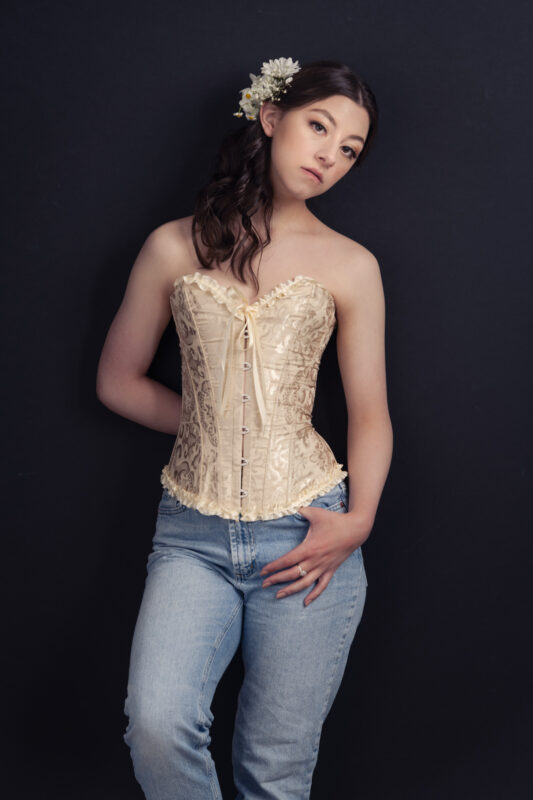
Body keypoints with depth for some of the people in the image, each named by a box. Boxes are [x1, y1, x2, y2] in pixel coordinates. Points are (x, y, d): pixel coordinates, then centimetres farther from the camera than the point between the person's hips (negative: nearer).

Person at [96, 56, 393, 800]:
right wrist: (212, 428, 7)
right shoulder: (176, 247, 6)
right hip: (193, 530, 0)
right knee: (158, 726, -19)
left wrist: (357, 521, -8)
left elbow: (370, 414, 6)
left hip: (303, 533, 0)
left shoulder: (350, 266, 5)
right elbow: (117, 381, 14)